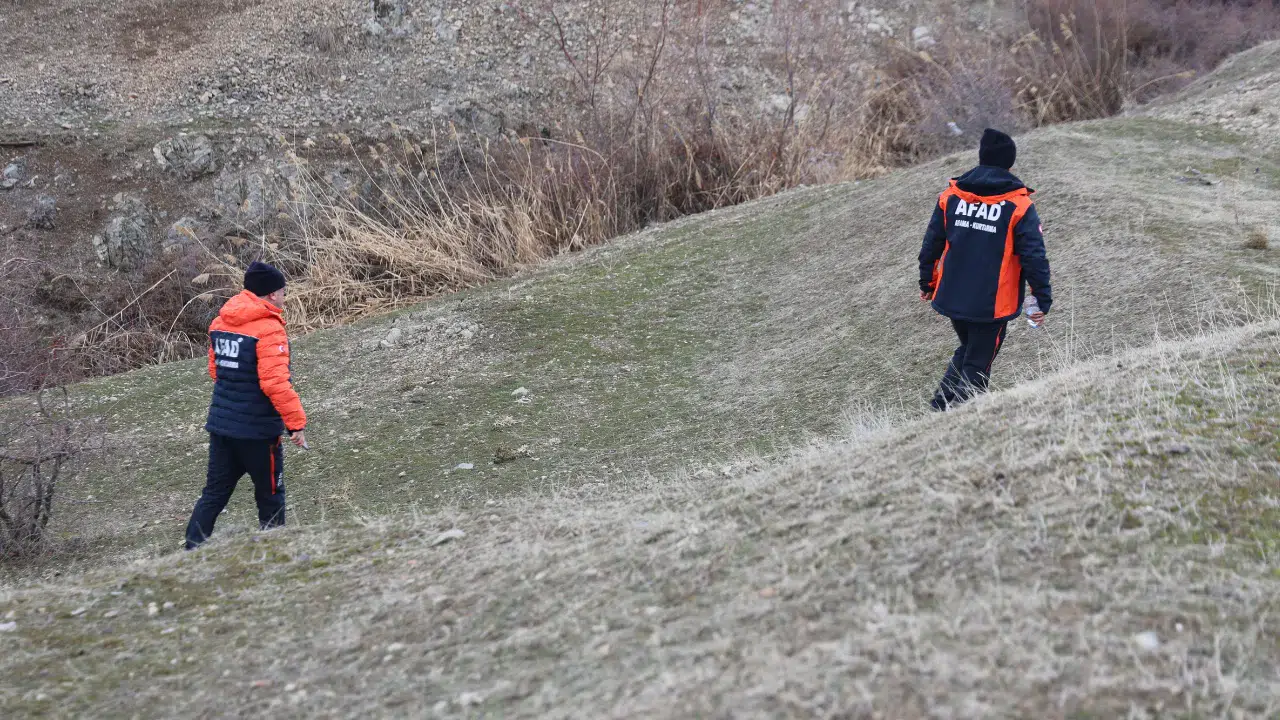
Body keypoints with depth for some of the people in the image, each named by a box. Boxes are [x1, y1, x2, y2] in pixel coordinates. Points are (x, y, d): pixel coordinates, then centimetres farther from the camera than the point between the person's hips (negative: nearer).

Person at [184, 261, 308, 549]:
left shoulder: (220, 323, 6)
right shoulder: (269, 329, -18)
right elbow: (276, 383, -24)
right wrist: (296, 422, -20)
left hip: (221, 424, 7)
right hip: (258, 430, -7)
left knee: (214, 493, 12)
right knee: (270, 495, 9)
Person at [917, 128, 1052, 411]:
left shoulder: (950, 196, 2)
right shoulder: (1020, 206, -9)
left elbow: (931, 244, 10)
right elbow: (1034, 257, -10)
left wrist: (927, 283, 22)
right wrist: (1043, 300, -3)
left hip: (952, 298, 5)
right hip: (993, 304, -4)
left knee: (966, 351, 26)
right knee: (977, 366, 5)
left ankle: (940, 407, 16)